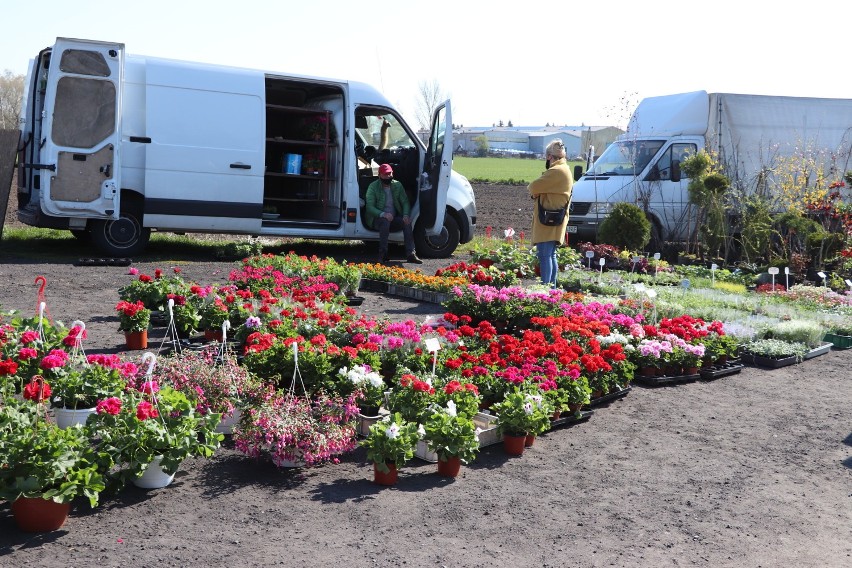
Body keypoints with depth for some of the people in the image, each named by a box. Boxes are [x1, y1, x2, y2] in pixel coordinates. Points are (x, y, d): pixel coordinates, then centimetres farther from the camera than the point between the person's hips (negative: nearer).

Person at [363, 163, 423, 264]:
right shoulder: (373, 187, -5)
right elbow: (369, 207, -14)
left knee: (407, 222, -24)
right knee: (385, 221, -37)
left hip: (394, 219, 4)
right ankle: (382, 254, -33)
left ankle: (411, 254, -27)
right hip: (377, 219, -4)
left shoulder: (397, 185, 7)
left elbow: (405, 202, 4)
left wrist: (406, 215, -18)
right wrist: (383, 214, -31)